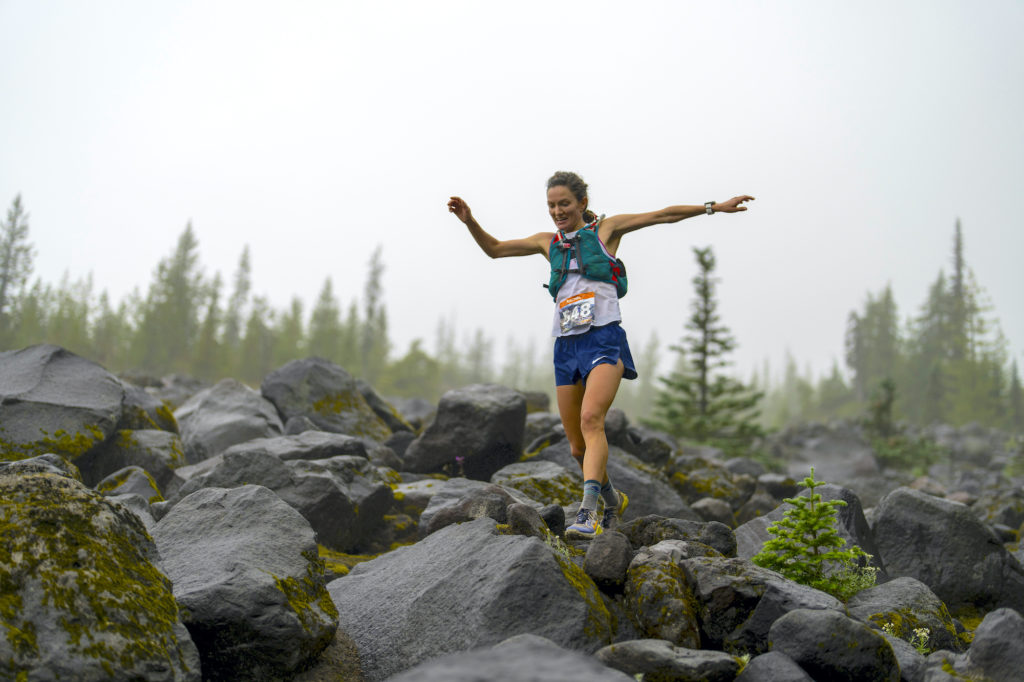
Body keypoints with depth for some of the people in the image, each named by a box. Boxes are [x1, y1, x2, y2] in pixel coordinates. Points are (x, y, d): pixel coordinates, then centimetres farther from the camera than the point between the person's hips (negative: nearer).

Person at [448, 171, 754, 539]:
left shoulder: (606, 229, 9)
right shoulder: (548, 242, 18)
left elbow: (664, 215, 7)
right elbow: (494, 248, 24)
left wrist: (714, 206, 2)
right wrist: (469, 221, 9)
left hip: (604, 337, -5)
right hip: (565, 344, 5)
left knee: (591, 419, -27)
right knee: (577, 445, 6)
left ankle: (587, 514, -33)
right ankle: (613, 499, 30)